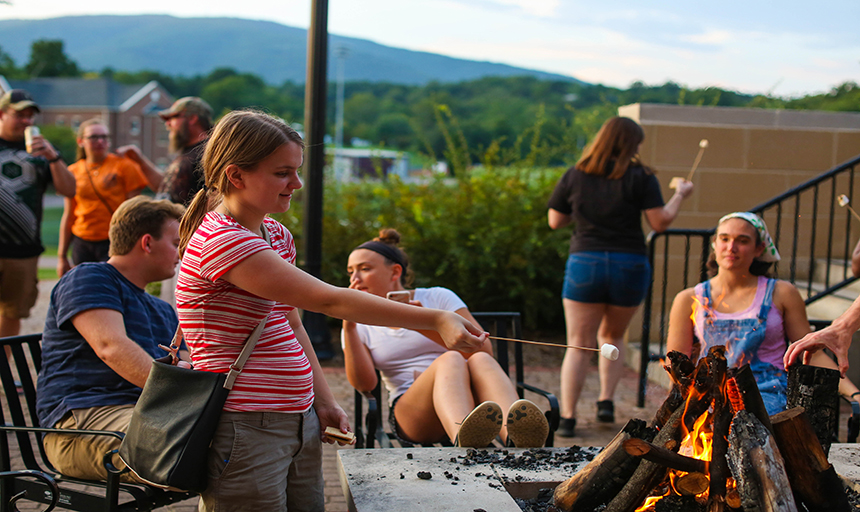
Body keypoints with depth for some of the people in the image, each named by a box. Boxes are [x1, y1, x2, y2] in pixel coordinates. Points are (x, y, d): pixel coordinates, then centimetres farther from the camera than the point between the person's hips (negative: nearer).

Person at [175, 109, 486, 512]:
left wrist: (324, 401, 6)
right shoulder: (223, 240, -20)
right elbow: (331, 301, -26)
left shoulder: (277, 235, 11)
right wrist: (435, 320, -27)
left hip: (299, 424, 9)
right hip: (247, 433, -9)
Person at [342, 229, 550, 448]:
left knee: (480, 361, -33)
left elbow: (484, 349, -2)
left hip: (469, 399, 1)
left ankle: (516, 435, -65)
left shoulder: (438, 297, 12)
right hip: (408, 414, -1)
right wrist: (348, 327, -9)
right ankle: (464, 437, -69)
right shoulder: (361, 327, 16)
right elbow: (364, 384, -1)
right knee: (450, 360, -33)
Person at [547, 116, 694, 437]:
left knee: (579, 345, 4)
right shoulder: (640, 177, -3)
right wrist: (680, 195, 10)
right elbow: (660, 222, -6)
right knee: (612, 336, 22)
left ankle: (567, 418, -5)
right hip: (629, 266, 0)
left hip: (584, 265, 0)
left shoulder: (574, 176, 3)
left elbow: (554, 221, 9)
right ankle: (606, 401, 11)